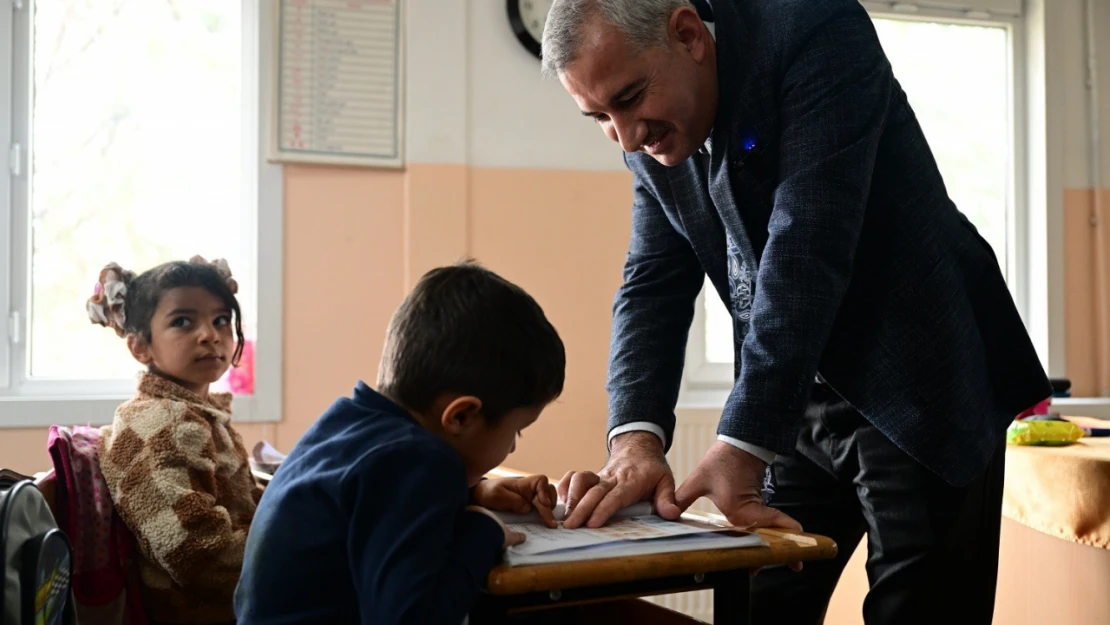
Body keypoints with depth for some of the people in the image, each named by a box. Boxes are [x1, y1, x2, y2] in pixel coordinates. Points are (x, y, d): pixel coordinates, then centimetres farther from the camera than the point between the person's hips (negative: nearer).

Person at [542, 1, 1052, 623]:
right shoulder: (654, 134, 1)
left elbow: (806, 250, -29)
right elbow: (654, 286, -3)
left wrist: (741, 446, -33)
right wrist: (636, 438, -20)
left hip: (918, 383, -6)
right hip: (802, 402, 6)